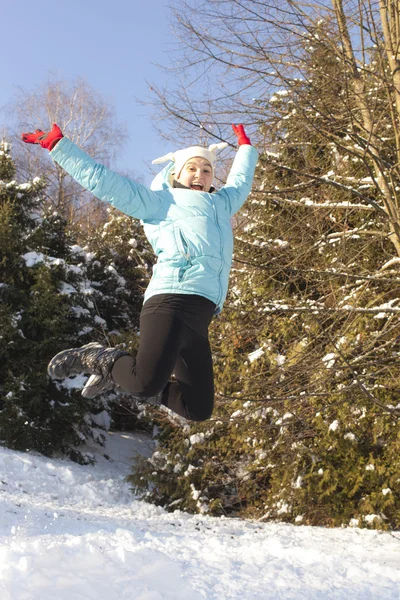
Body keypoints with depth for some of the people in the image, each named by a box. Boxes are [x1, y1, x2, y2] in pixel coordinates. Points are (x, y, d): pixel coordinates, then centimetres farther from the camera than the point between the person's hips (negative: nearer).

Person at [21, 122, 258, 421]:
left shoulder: (220, 204, 32)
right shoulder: (160, 201, 15)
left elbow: (240, 181, 52)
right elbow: (101, 179, 13)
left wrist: (245, 146, 64)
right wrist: (58, 144, 12)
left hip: (200, 315, 7)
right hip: (171, 299, -7)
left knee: (199, 409, 1)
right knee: (147, 383, -31)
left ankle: (108, 365, 15)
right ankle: (97, 357, 2)